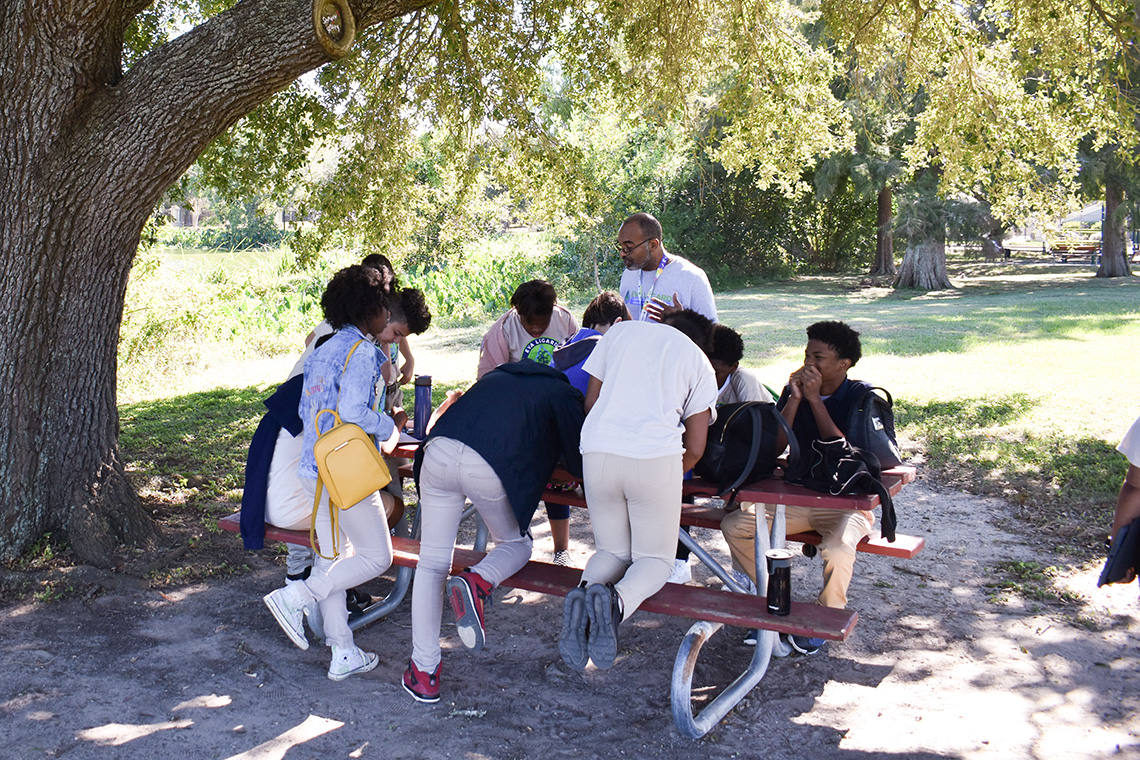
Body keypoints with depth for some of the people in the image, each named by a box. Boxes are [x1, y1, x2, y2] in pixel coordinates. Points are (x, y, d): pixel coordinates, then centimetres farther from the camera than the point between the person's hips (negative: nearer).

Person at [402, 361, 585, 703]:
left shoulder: (499, 375, 33)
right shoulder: (562, 393, 18)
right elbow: (580, 462, 16)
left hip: (438, 453, 4)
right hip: (489, 468, -4)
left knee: (431, 564, 15)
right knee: (516, 544, 24)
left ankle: (424, 672, 17)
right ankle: (478, 582, -8)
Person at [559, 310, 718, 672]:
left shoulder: (621, 330, 21)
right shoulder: (699, 362, 17)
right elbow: (694, 449, 12)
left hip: (597, 451, 2)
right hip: (657, 456, -2)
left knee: (613, 550, 21)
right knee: (655, 557, 16)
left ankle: (585, 592, -14)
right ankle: (617, 601, -18)